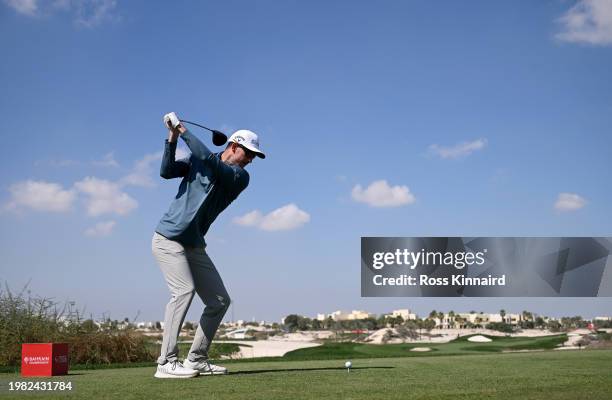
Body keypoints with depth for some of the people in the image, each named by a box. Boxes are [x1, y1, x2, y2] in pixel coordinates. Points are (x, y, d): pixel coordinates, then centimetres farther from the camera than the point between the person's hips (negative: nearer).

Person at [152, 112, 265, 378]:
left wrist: (183, 130, -17)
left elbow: (209, 159, -17)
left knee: (220, 301, 1)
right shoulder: (197, 161, 2)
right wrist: (172, 138, -17)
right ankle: (166, 363, -22)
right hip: (168, 239, -5)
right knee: (184, 290, -23)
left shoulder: (241, 177, 0)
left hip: (194, 246, 5)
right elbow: (166, 172, -10)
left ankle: (196, 360, 10)